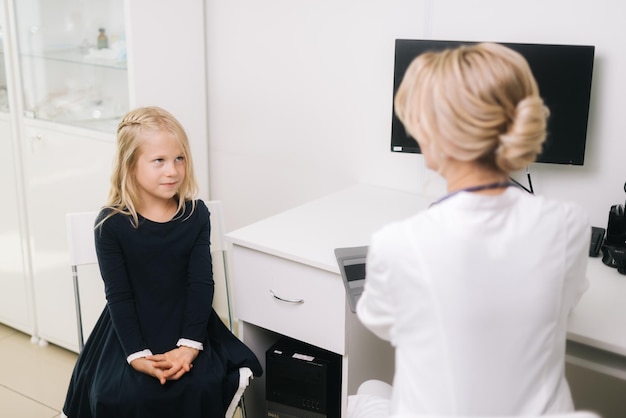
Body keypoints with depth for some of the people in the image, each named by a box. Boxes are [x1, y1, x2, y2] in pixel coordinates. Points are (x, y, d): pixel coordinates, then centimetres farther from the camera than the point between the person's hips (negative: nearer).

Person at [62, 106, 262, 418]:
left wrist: (189, 346, -17)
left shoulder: (196, 214, -2)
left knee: (204, 386, -22)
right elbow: (119, 295, -9)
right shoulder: (111, 223, -8)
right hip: (132, 332, -1)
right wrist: (138, 355, -19)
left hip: (186, 326, 1)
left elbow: (201, 283, -6)